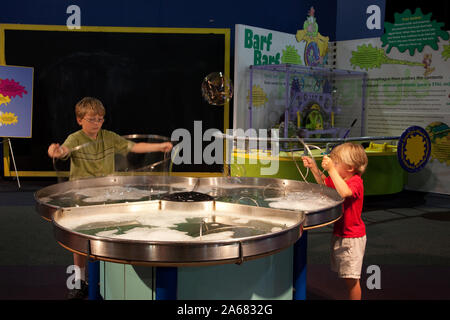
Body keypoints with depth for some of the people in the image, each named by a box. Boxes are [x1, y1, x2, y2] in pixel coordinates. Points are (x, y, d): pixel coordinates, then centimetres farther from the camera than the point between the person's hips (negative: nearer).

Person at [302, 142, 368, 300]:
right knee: (346, 277, 18)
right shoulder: (341, 179, 8)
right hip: (339, 235, 9)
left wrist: (331, 169, -41)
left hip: (352, 238, -9)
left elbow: (344, 192, -41)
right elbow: (324, 183, 26)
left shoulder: (356, 182, -19)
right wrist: (313, 167, 11)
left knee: (351, 279, -4)